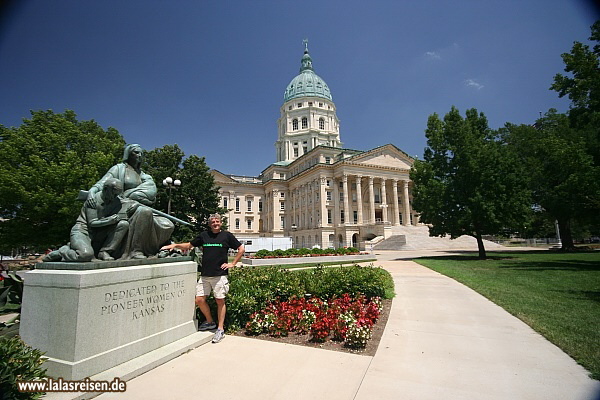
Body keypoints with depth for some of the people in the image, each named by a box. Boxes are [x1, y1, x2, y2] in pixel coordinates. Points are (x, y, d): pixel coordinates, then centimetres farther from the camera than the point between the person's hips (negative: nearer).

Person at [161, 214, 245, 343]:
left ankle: (220, 329, 14)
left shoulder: (227, 235, 1)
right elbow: (189, 245, 20)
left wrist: (233, 263, 0)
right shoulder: (204, 235, 10)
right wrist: (175, 245, 6)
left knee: (220, 301, 2)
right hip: (205, 274, 4)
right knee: (199, 300, 4)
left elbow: (241, 249, 5)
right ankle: (210, 322, 27)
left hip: (220, 275, -4)